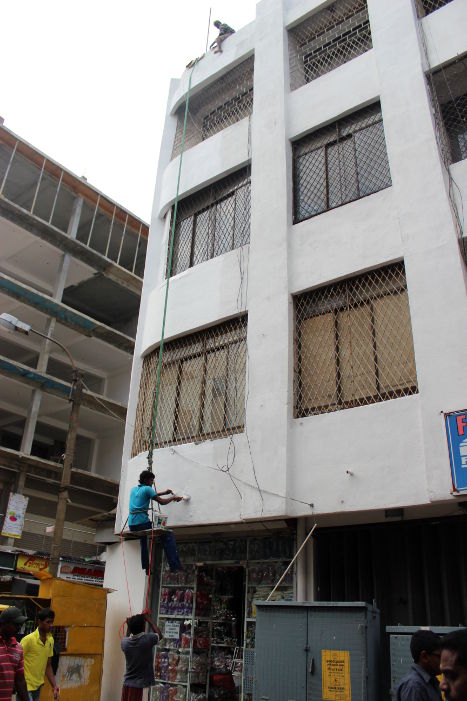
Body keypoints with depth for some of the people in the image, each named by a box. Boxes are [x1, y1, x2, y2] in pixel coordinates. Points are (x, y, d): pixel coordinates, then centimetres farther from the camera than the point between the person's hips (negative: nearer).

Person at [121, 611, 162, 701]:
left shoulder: (125, 642, -5)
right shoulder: (147, 639, -15)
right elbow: (159, 635, 7)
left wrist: (129, 626, 17)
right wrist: (148, 619, 11)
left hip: (127, 683, 4)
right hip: (138, 684, -4)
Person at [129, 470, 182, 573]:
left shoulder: (134, 489, 21)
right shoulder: (147, 489, -2)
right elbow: (162, 501, -3)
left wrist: (164, 493, 36)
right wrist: (173, 497, 13)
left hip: (131, 523, 8)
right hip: (142, 522, -8)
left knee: (143, 543, 25)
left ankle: (146, 567, 21)